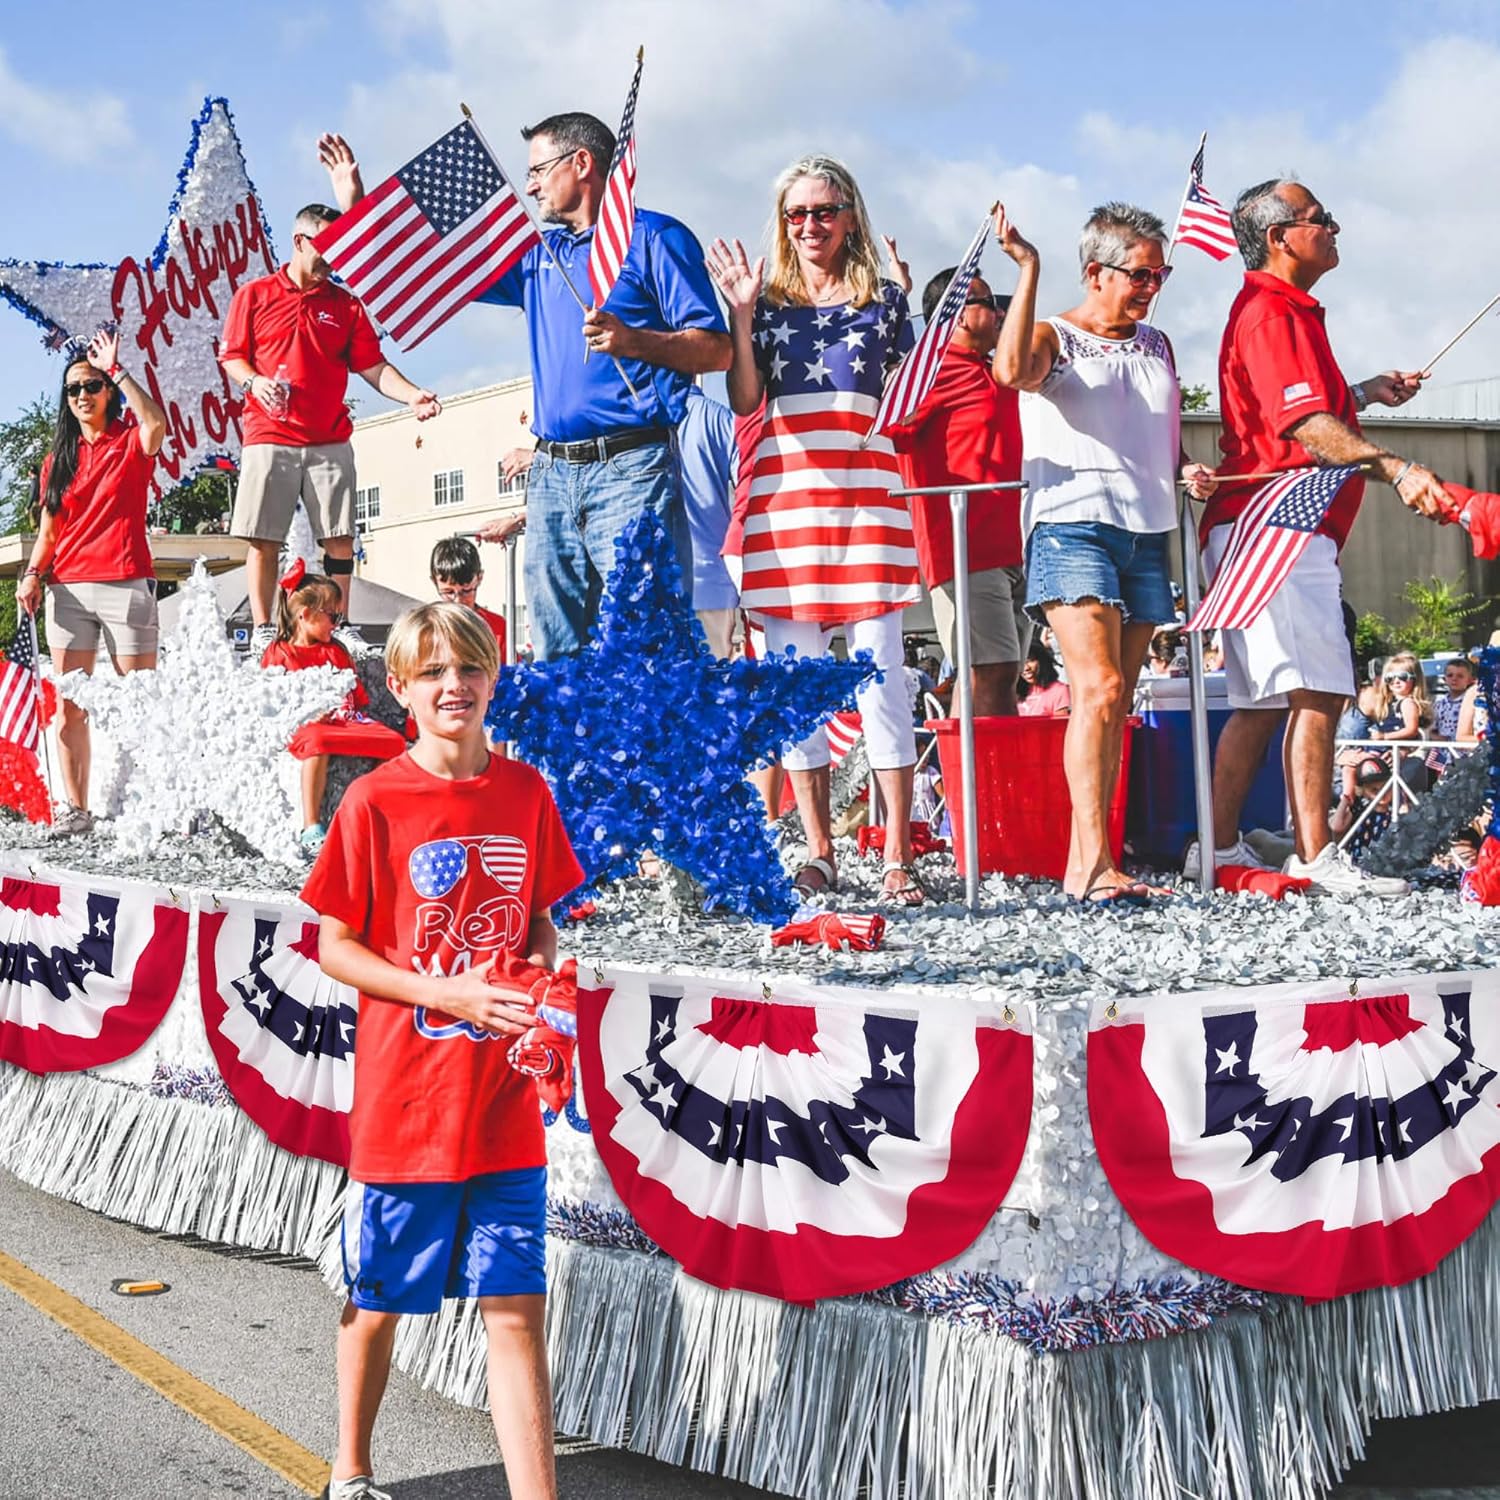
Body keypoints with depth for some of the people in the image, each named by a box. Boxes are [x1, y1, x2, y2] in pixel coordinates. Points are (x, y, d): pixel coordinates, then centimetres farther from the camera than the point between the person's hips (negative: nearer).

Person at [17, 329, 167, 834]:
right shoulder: (58, 461, 17)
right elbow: (48, 532, 17)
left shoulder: (131, 443, 5)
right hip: (67, 589, 5)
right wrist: (32, 574, -1)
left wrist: (115, 370, -14)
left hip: (125, 586, -5)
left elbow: (156, 424, -21)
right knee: (70, 707, 2)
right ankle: (75, 809, 6)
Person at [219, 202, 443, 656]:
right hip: (270, 439, -2)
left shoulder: (346, 304, 13)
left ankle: (341, 628, 5)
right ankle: (261, 632, 2)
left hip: (330, 443, 2)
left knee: (340, 537, -2)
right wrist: (253, 381, -13)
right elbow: (231, 356, 8)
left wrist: (412, 395, -9)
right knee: (263, 538, -3)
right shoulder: (255, 295, 8)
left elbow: (373, 366, 8)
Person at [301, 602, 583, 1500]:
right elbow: (336, 948, -5)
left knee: (518, 1308, 2)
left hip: (506, 1104, 2)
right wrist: (447, 994, -17)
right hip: (404, 1102, -2)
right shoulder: (375, 803, -8)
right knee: (379, 1301, 14)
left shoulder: (526, 792, 3)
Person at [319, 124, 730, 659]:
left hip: (627, 469, -7)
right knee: (554, 657, 5)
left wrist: (632, 341, -19)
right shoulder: (537, 254, 22)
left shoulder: (653, 237, 2)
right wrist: (357, 207, 25)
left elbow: (717, 350, -5)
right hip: (551, 474, 7)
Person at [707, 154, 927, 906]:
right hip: (784, 481, 2)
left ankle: (898, 858, -6)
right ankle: (818, 853, 10)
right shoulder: (769, 299, 14)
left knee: (878, 668, -8)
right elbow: (743, 400, 0)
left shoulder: (882, 299, 13)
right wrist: (742, 313, -7)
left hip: (863, 483, -1)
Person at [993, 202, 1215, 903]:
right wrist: (1027, 268, -20)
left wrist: (1188, 471, 8)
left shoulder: (1157, 346, 21)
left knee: (1117, 701, 4)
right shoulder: (1054, 339, 2)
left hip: (1148, 534, 7)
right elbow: (1012, 370, -22)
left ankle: (1087, 858, 6)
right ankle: (1091, 861, -23)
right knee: (1099, 688, -20)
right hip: (1073, 526, -7)